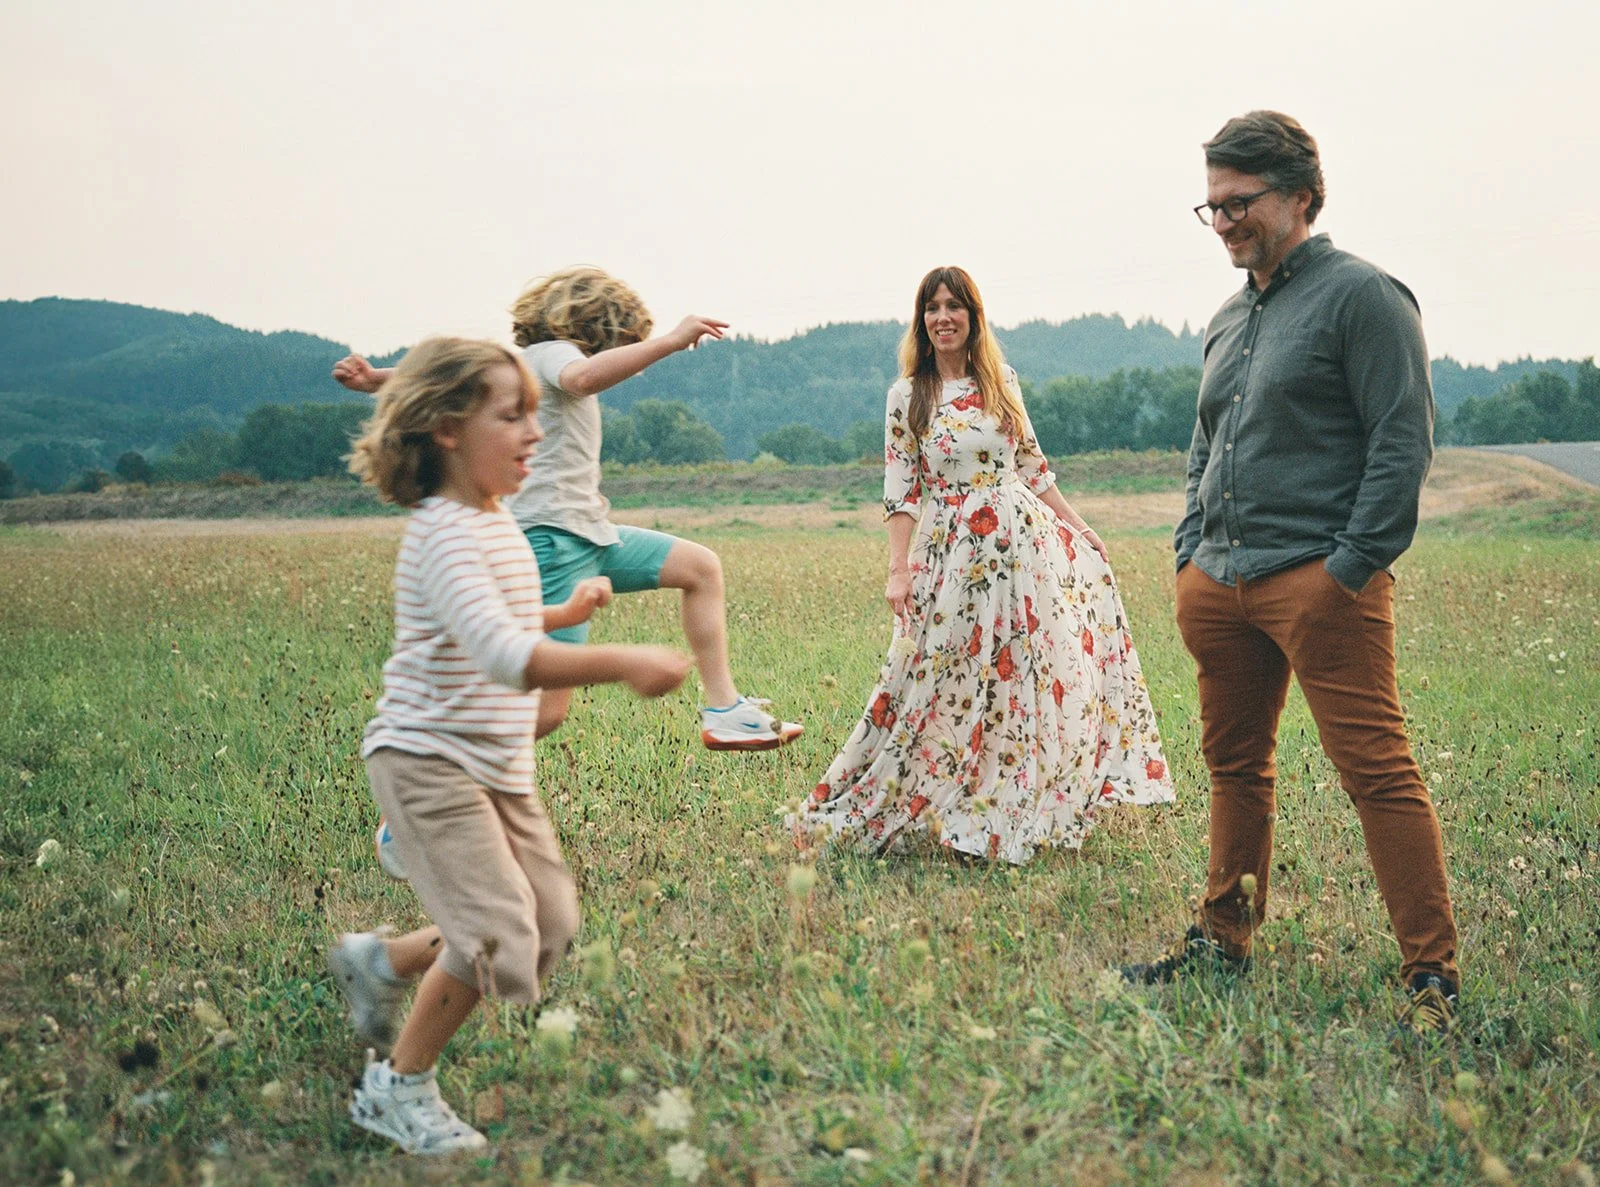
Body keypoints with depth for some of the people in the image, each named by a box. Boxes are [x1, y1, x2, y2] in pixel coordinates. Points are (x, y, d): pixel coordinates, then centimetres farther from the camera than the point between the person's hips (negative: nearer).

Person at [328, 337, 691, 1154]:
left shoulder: (497, 521, 8)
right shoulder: (445, 537, -23)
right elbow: (505, 658, -38)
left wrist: (565, 614, 13)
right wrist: (620, 664, -46)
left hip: (499, 766, 9)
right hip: (428, 761, -9)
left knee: (549, 929, 9)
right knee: (496, 934, -15)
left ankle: (379, 963, 28)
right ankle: (398, 1088, 5)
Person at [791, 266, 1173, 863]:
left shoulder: (1002, 382, 8)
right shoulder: (907, 396, -1)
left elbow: (1032, 465, 14)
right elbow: (900, 491, -3)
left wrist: (1076, 527, 14)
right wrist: (899, 570, -10)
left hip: (1022, 541, 3)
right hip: (952, 554, -3)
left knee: (1024, 683, 5)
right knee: (951, 686, 0)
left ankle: (1009, 816, 17)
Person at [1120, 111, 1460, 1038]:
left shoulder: (1363, 295, -5)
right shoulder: (1230, 319, 19)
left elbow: (1403, 442, -11)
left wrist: (1355, 564, -15)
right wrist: (1191, 552, 17)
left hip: (1320, 580, -8)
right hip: (1221, 581, 8)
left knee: (1376, 769, -9)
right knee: (1235, 761, 15)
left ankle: (1433, 977, -4)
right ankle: (1226, 937, 29)